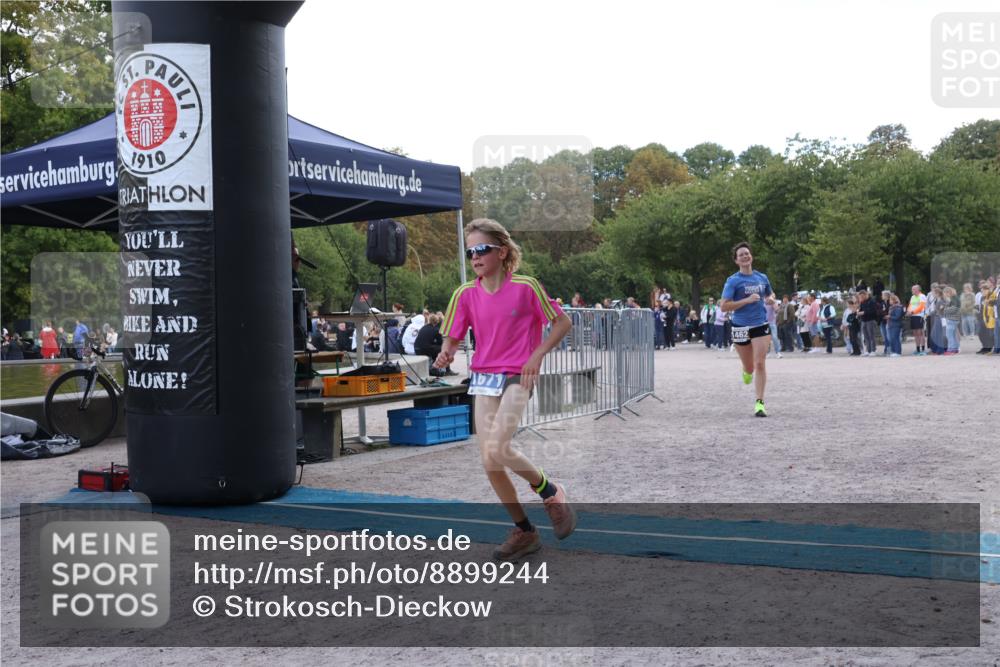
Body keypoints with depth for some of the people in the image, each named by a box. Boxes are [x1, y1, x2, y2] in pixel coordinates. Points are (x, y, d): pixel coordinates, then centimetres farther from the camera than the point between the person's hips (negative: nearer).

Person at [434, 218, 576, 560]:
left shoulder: (526, 287, -9)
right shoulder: (465, 294, 1)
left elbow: (562, 322, 0)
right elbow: (453, 337, 9)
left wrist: (537, 355, -11)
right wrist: (446, 354, -14)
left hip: (517, 376, -5)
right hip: (482, 378, 5)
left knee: (496, 449, -23)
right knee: (489, 462, 2)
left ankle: (550, 492, 4)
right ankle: (524, 532, 20)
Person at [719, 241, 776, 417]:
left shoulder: (762, 277, 6)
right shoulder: (733, 281, -7)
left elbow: (771, 294, 26)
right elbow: (724, 307, -14)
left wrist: (771, 299, 2)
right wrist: (747, 300, -20)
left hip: (761, 325, 2)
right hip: (741, 327, -2)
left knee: (760, 364, -11)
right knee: (749, 367, 11)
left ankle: (759, 403, -6)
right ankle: (747, 372, 50)